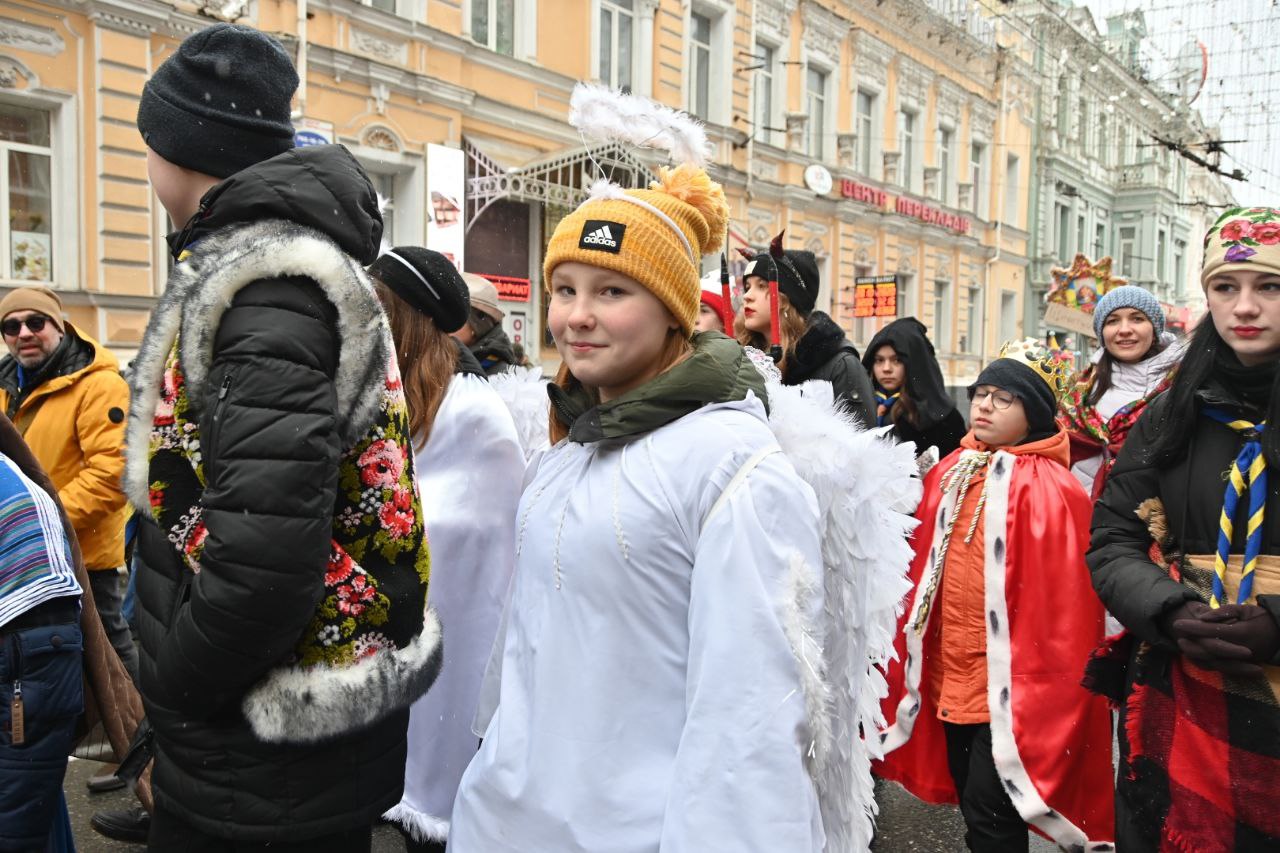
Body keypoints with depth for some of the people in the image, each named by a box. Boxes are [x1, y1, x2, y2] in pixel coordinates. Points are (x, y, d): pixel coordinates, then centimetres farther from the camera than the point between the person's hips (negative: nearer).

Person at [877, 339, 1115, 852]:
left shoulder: (1048, 489, -14)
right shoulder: (949, 475, 7)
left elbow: (1061, 602, -16)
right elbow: (923, 571, 12)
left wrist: (1037, 687, -16)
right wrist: (915, 662, 13)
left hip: (1009, 684, -7)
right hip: (951, 675, 7)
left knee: (989, 812, -2)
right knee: (968, 802, 19)